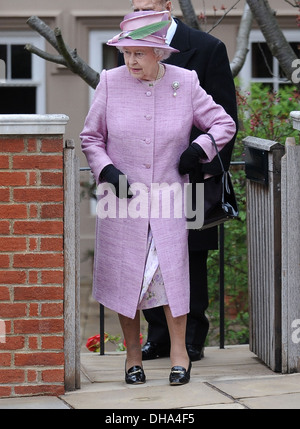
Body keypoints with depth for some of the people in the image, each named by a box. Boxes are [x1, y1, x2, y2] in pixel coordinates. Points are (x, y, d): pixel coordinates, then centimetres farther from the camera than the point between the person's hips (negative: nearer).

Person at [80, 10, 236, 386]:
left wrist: (199, 148, -7)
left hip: (167, 200, 0)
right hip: (121, 200, 0)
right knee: (125, 274, 3)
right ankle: (133, 354, 16)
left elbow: (224, 123, 9)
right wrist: (107, 170, -11)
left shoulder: (184, 83, -2)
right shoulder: (110, 83, -3)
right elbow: (90, 138, 5)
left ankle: (179, 351, 10)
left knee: (172, 270, -5)